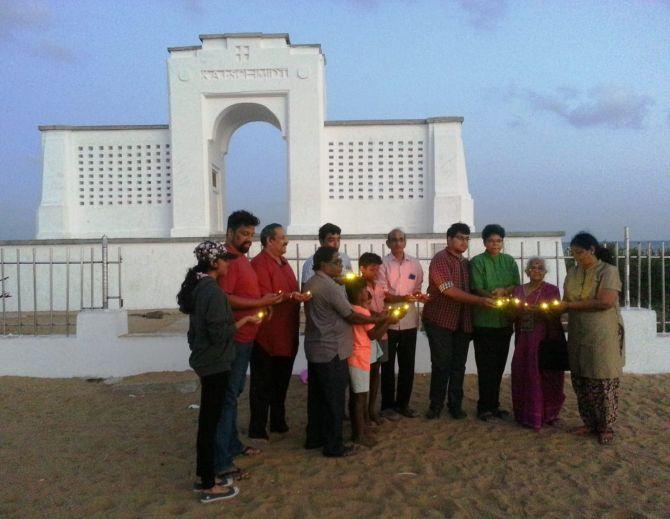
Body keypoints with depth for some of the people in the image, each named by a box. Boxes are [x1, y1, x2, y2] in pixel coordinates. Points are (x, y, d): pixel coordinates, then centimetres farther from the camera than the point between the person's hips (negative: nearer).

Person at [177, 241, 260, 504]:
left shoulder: (197, 287, 9)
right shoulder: (212, 291, -20)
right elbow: (220, 333, -23)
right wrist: (245, 320, -11)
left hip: (205, 361, 9)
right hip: (215, 364, -9)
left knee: (207, 420, 16)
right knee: (210, 421, 0)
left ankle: (204, 477, 28)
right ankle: (209, 486, 11)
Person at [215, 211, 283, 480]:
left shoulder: (241, 257, 14)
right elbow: (224, 298, -26)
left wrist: (264, 303, 9)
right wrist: (261, 302, -20)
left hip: (245, 338, 10)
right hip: (233, 339, -10)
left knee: (235, 392, 19)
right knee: (227, 396, -6)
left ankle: (232, 444, 33)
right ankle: (221, 462, 0)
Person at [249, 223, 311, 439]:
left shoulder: (283, 263, 16)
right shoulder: (259, 263, -14)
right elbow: (264, 296, -22)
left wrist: (300, 297, 9)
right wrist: (289, 296, -32)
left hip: (286, 334, 8)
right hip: (267, 335, -8)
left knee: (281, 382, 18)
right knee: (263, 385, 2)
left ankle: (278, 422, 32)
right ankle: (257, 430, 12)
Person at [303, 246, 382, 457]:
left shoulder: (310, 285, 8)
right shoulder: (331, 287, -19)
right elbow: (351, 316, -15)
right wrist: (378, 319, -3)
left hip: (314, 349, 9)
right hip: (332, 352, -9)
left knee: (316, 396, 16)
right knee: (334, 400, 1)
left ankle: (314, 438, 27)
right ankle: (334, 446, 10)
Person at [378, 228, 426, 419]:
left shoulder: (415, 263, 6)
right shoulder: (383, 264, -6)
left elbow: (418, 289, 13)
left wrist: (418, 295, -10)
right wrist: (402, 298, -26)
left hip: (409, 320, 4)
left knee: (407, 365, 11)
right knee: (388, 365, 6)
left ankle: (403, 403, 25)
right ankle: (388, 405, 18)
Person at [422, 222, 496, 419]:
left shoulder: (466, 263, 14)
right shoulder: (440, 259, -9)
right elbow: (449, 290, -19)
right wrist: (479, 300, -23)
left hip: (462, 322, 6)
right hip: (440, 321, -6)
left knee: (459, 365, 8)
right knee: (441, 364, -2)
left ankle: (455, 405, 19)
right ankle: (436, 405, 12)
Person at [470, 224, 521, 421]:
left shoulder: (509, 261, 11)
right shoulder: (477, 262, -4)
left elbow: (517, 285, 7)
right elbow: (477, 289, -12)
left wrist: (504, 290, -14)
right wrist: (493, 297, -31)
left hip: (505, 321, 5)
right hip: (484, 321, -4)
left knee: (499, 365, 10)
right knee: (486, 366, -1)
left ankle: (494, 405, 22)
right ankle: (484, 407, 9)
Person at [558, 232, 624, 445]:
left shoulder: (608, 271, -8)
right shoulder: (572, 272, 10)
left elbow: (606, 302, -20)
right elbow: (566, 302, 12)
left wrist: (572, 305, -16)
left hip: (603, 336, -5)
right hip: (578, 336, 6)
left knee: (603, 383, 1)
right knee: (581, 382, 9)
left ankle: (606, 426, 15)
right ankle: (590, 423, 24)